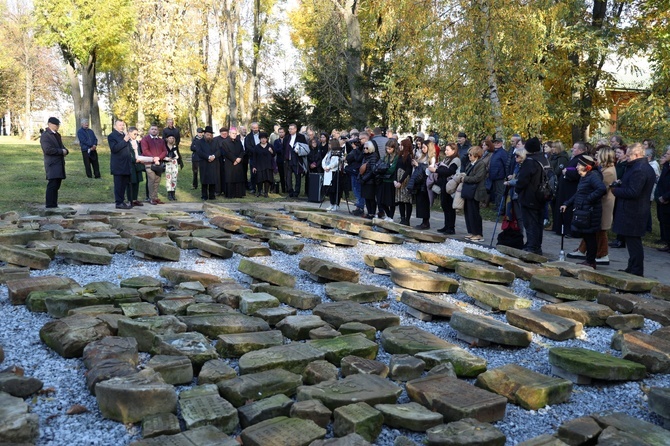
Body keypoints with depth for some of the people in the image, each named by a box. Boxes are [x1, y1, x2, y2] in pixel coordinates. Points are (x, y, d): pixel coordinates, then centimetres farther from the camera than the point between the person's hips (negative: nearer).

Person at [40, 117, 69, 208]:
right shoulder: (45, 135, -9)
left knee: (56, 185, 9)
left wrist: (65, 151, 1)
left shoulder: (57, 135, 20)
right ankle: (49, 206, -7)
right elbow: (47, 149, -19)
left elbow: (61, 146, 25)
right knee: (52, 185, -11)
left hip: (59, 163, 9)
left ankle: (54, 205, 14)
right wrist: (61, 151, -14)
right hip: (52, 164, -9)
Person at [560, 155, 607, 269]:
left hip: (590, 213, -9)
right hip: (583, 211, 9)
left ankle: (591, 261, 8)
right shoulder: (584, 177, 16)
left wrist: (589, 199, -23)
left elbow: (602, 189, -30)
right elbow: (578, 194, 23)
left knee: (589, 237, -1)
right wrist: (566, 204, 16)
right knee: (586, 236, 15)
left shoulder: (593, 176, -15)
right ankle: (589, 260, 24)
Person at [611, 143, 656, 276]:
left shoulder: (638, 170, -20)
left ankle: (636, 271, 1)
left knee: (633, 242, -4)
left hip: (632, 212, -11)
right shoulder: (647, 168, 14)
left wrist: (615, 190, -12)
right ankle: (632, 268, 25)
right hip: (640, 209, 11)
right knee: (634, 242, 17)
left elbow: (633, 192, -24)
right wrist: (620, 185, 6)